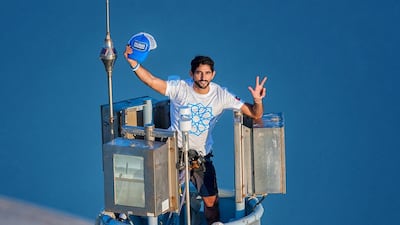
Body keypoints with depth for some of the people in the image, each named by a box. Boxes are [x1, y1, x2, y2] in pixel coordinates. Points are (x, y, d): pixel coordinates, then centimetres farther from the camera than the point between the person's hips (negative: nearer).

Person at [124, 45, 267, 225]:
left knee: (211, 201, 2)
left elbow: (255, 115, -9)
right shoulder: (180, 88, -13)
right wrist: (133, 63, -38)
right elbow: (151, 81, -23)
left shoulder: (221, 95, -9)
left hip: (202, 155, 1)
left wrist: (257, 101, -31)